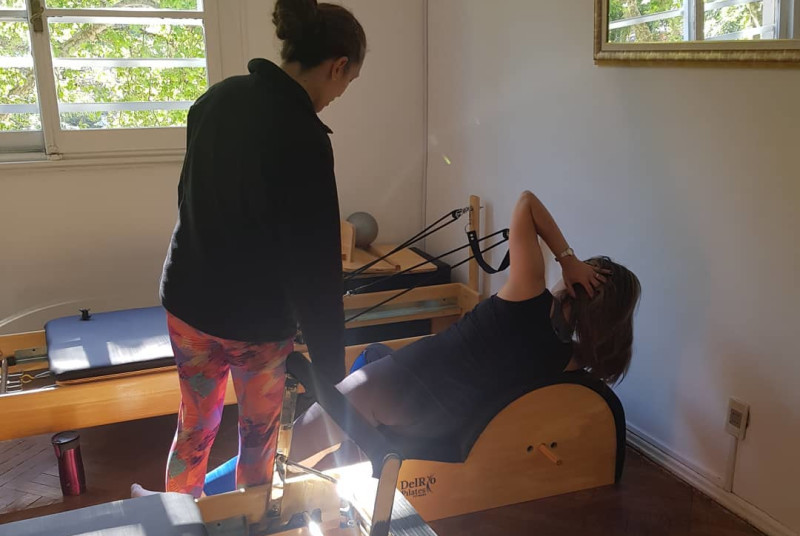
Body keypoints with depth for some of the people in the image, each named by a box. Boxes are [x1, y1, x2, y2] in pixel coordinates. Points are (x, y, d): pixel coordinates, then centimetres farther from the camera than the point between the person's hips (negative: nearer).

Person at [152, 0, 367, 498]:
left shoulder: (218, 97, -3)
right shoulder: (303, 139, -25)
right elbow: (315, 269, -25)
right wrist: (332, 373, -18)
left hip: (188, 301, 6)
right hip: (256, 320, -6)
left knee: (196, 426, 23)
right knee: (259, 432, 18)